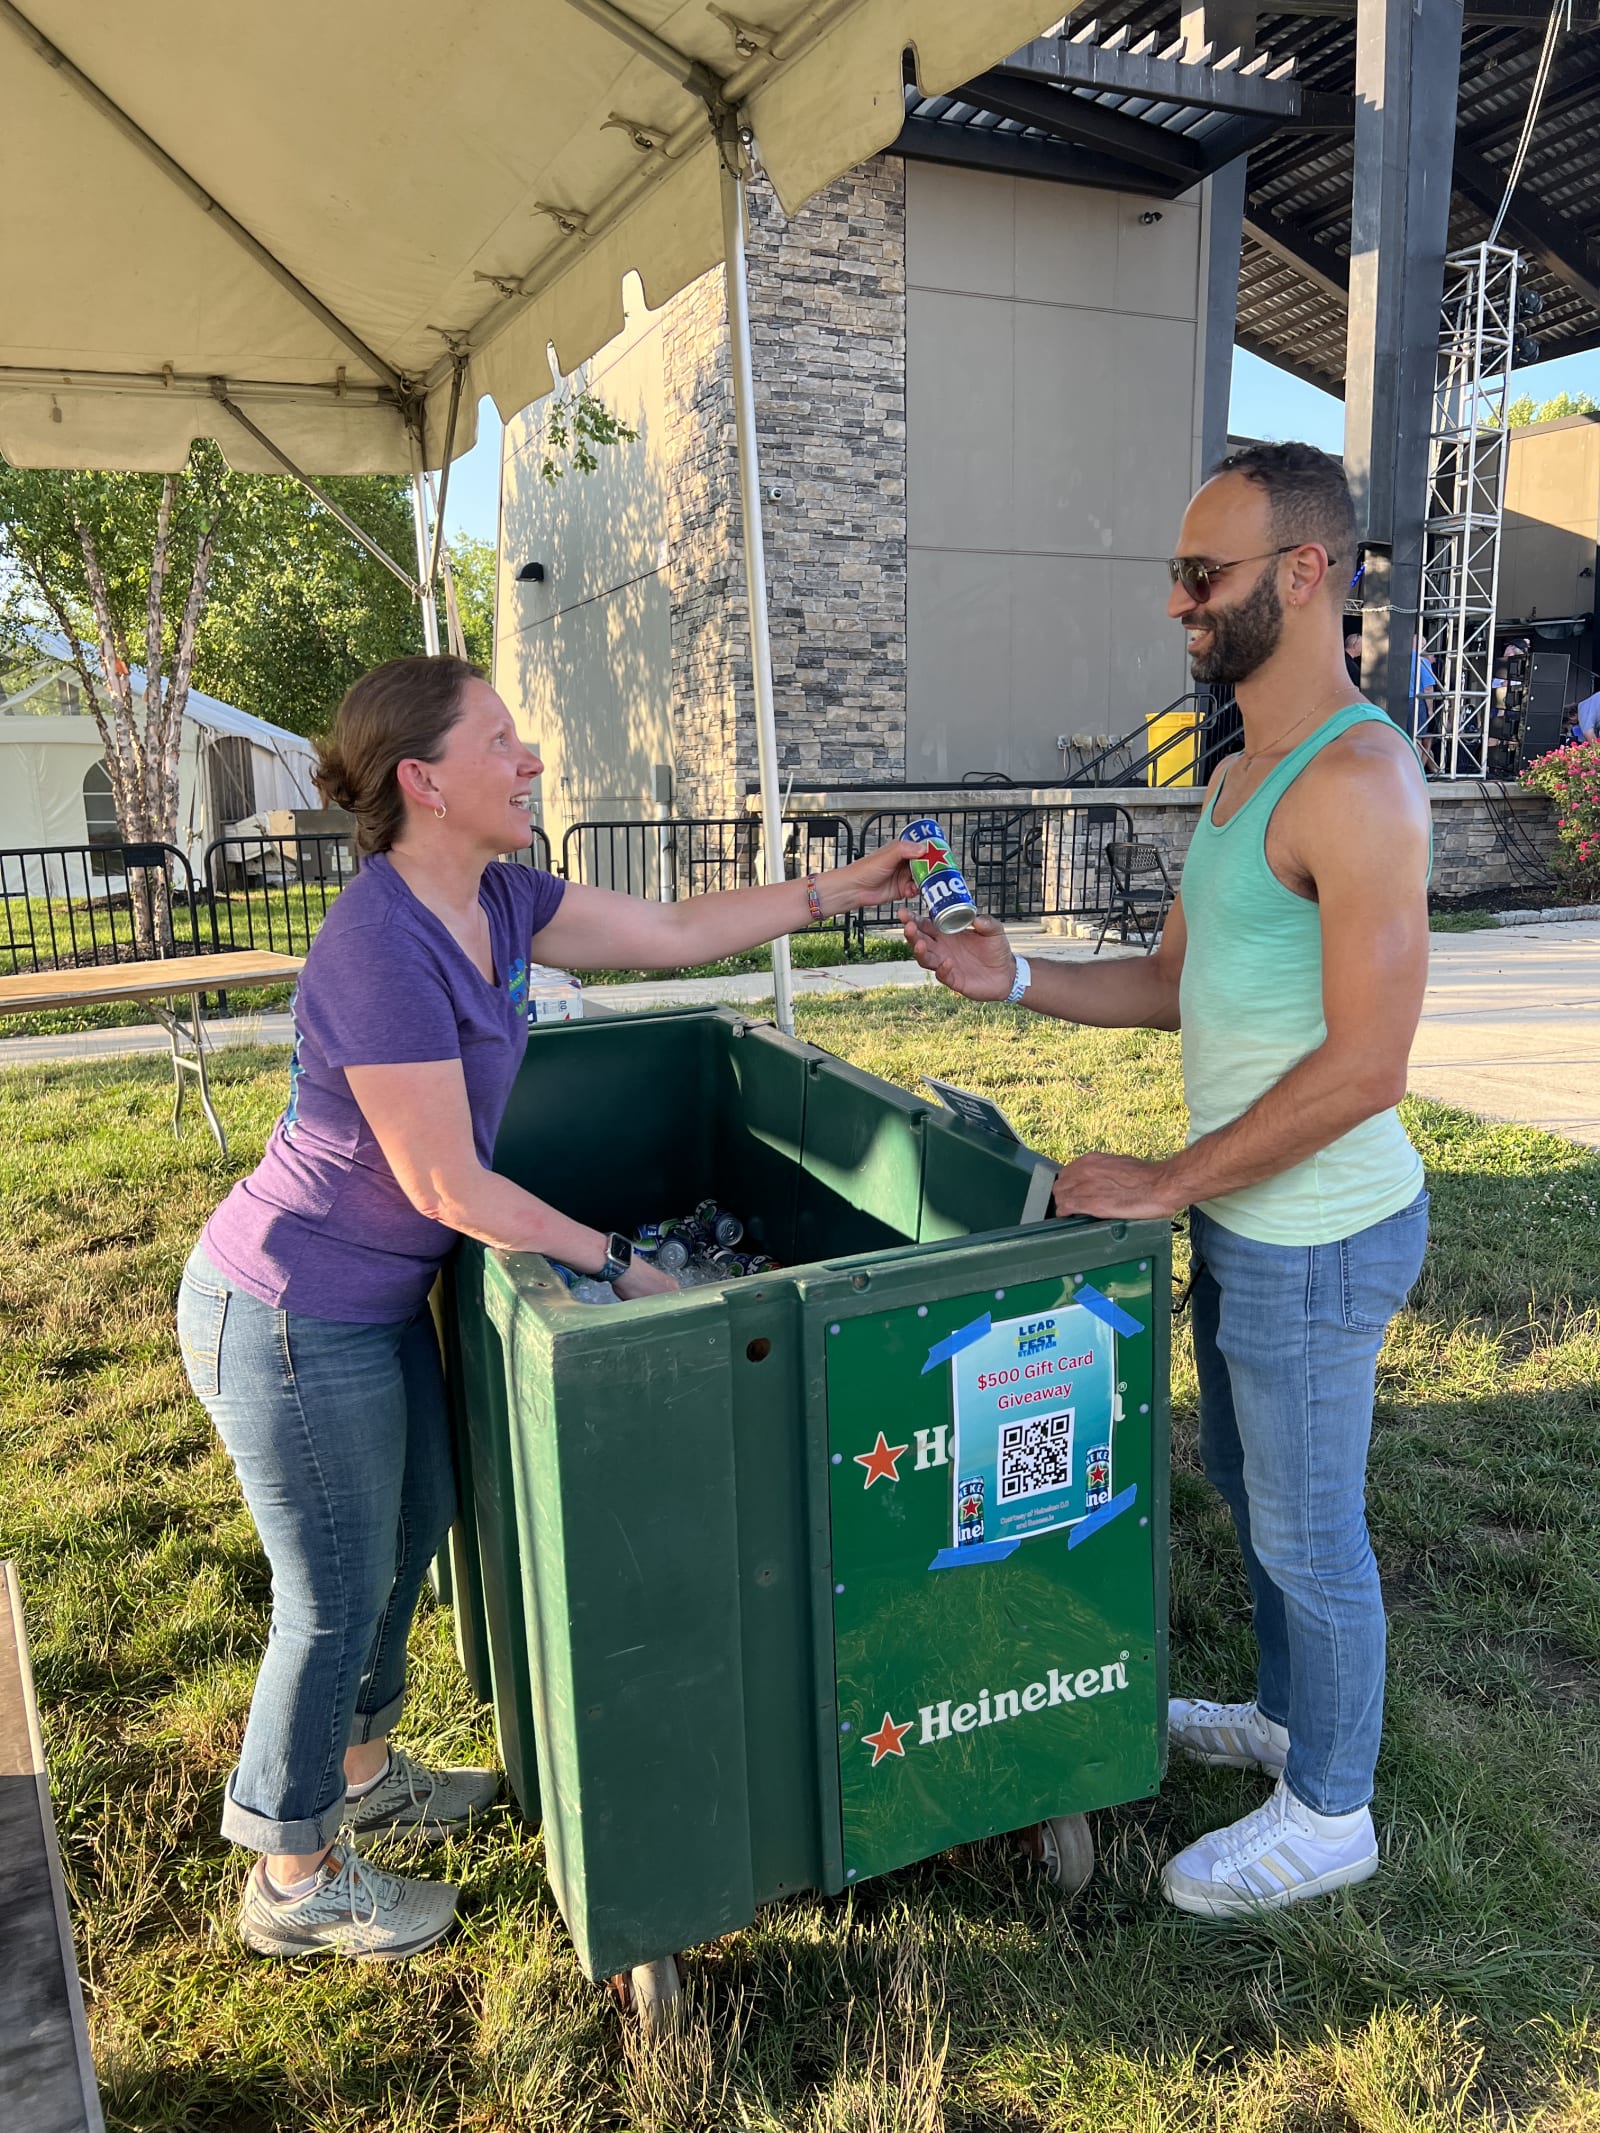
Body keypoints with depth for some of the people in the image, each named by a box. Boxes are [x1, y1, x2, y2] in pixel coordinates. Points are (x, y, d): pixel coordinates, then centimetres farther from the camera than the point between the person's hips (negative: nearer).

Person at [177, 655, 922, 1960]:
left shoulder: (493, 899, -1)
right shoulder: (384, 949, -29)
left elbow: (672, 935, 8)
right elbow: (449, 1185, -25)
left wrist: (836, 891, 8)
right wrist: (617, 1263, -17)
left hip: (376, 1296, 9)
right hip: (290, 1320, -9)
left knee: (415, 1527, 23)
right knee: (338, 1596, 8)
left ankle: (357, 1773, 49)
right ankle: (296, 1880, 34)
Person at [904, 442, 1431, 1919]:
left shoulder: (1357, 778, -22)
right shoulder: (1242, 777, 10)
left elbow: (1365, 1066, -27)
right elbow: (1175, 986, 14)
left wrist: (1167, 1181, -21)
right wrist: (1016, 980, 1)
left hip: (1317, 1233, -9)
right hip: (1245, 1221, 9)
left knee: (1309, 1530, 9)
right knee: (1248, 1487, 25)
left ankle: (1329, 1813, 33)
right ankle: (1287, 1714, 48)